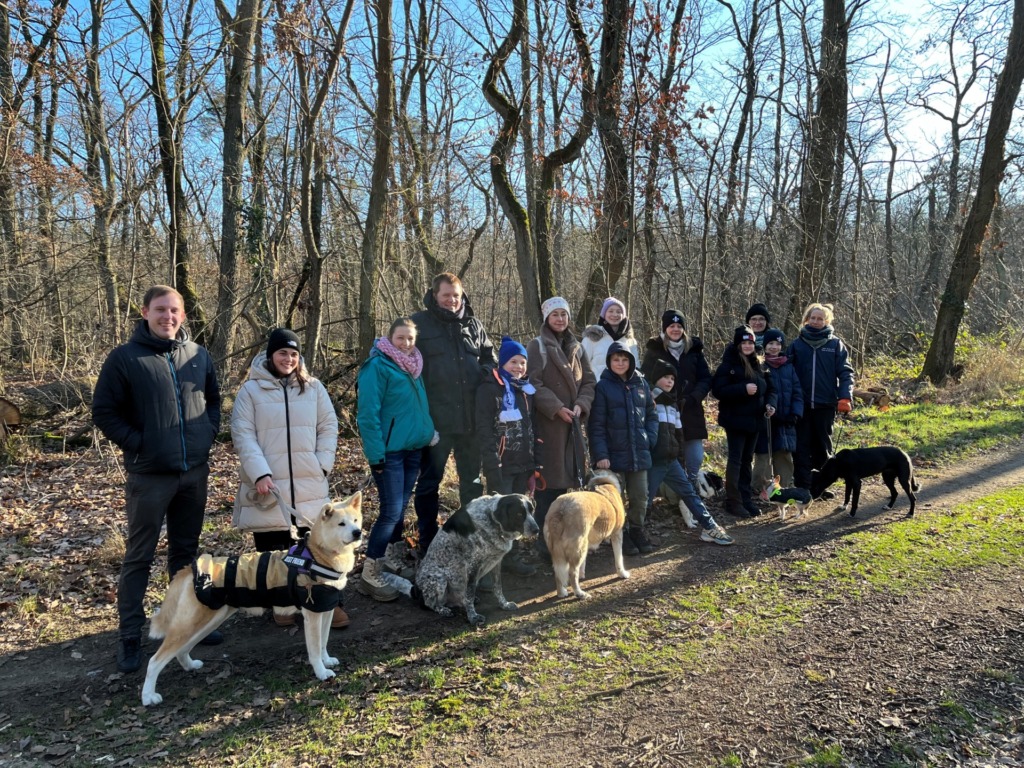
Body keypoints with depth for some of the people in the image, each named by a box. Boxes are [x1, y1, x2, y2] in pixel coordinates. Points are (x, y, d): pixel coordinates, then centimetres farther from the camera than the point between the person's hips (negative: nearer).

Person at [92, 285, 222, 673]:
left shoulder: (198, 355, 5)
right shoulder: (124, 358, -8)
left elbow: (213, 399, 18)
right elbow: (104, 412, -5)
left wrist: (209, 433, 4)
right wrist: (136, 443, -11)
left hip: (195, 471, 4)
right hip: (149, 475, -4)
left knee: (186, 550, 16)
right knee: (139, 556, 5)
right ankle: (130, 636, 18)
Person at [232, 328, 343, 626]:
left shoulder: (314, 388, 7)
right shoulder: (251, 389, 0)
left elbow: (328, 427, 9)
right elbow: (243, 435, -5)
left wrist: (322, 464, -2)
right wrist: (260, 473, -15)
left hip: (310, 484, 2)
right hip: (269, 484, -1)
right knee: (272, 548, 6)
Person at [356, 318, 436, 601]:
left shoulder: (413, 367, 13)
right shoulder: (377, 366, -10)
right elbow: (368, 413, -15)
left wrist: (427, 432, 11)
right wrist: (375, 454, -18)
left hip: (413, 448, 7)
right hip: (389, 451, -7)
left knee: (400, 510, 12)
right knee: (391, 511, -8)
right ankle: (369, 575, 2)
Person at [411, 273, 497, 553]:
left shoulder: (473, 324, 11)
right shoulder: (420, 323, -2)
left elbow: (489, 356, 20)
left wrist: (485, 374, -1)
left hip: (471, 417, 4)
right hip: (435, 418, -4)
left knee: (472, 478, 15)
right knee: (430, 480, 6)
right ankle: (428, 543, 17)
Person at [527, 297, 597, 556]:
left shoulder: (576, 348, 15)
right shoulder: (536, 346, -3)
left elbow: (588, 381, 11)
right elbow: (533, 383, -12)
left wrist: (581, 405, -6)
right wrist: (557, 408, -18)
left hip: (571, 422, 6)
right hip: (546, 422, -6)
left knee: (565, 477, 10)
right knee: (547, 480, -5)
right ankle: (544, 539, 2)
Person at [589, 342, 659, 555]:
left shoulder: (641, 384, 7)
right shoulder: (603, 387, -6)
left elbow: (651, 414, 15)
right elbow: (596, 425, -9)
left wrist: (651, 438, 0)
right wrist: (600, 454, -16)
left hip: (639, 453, 4)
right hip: (614, 453, -4)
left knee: (640, 497, 11)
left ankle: (637, 531, 29)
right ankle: (621, 535, 21)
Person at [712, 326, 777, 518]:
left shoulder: (759, 365, 9)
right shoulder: (728, 365, -9)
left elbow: (770, 388, 14)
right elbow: (718, 390, -18)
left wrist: (770, 404, -6)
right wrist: (743, 389, -26)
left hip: (754, 420, 6)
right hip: (735, 419, -6)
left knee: (747, 460, 13)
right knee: (736, 460, -3)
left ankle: (746, 499, 22)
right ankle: (733, 502, 3)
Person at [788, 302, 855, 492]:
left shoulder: (835, 344, 2)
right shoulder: (797, 344, 4)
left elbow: (845, 372, -2)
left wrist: (845, 397, -15)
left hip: (825, 404, 0)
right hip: (801, 404, 1)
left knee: (822, 446, 11)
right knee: (801, 447, 3)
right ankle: (802, 487, 9)